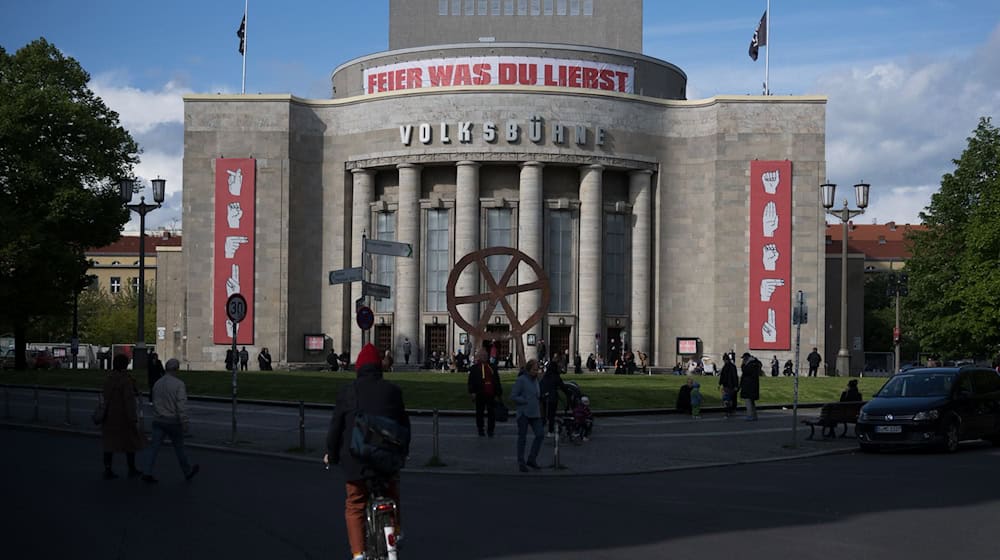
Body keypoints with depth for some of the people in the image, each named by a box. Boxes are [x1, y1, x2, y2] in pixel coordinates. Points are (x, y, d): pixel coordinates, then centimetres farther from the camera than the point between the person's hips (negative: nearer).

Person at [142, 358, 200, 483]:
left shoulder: (157, 383, 7)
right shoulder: (179, 384, -13)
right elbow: (182, 405, -20)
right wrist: (185, 423, -19)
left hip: (158, 421, 5)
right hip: (173, 421, -5)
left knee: (154, 447, 1)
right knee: (179, 447, 10)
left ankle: (148, 473, -10)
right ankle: (188, 471, 26)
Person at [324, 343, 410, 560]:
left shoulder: (347, 391, -2)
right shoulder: (393, 391, 3)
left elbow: (336, 426, 0)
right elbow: (404, 424, 9)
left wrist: (331, 454, 13)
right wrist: (403, 451, 24)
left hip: (356, 460, -1)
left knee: (354, 506, 6)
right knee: (391, 495, 27)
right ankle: (395, 532, 24)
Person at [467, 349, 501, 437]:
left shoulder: (492, 367, 13)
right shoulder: (474, 368, 2)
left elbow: (497, 381, 17)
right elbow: (471, 381, -3)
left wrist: (499, 393, 15)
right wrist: (472, 392, -11)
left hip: (491, 394, 3)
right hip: (480, 394, -3)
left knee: (491, 413, 3)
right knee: (480, 413, 7)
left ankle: (490, 430, 10)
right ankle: (480, 429, 18)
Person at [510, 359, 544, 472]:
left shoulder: (535, 380, 12)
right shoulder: (521, 380, -10)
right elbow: (513, 396, -13)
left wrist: (539, 406, 11)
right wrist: (526, 401, -15)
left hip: (535, 413, 6)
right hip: (523, 413, -6)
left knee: (540, 434, -2)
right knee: (522, 437, 2)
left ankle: (531, 459, 11)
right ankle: (521, 463, 11)